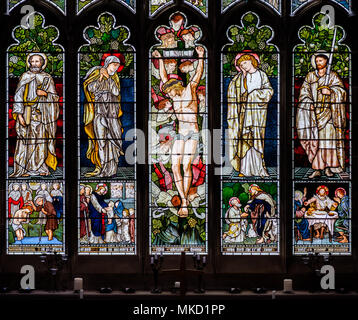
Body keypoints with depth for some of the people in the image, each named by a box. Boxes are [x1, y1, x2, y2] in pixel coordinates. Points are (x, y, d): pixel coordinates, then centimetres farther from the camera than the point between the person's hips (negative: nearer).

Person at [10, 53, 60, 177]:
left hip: (42, 114, 1)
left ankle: (41, 168, 5)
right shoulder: (25, 77, 8)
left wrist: (45, 93, -11)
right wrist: (19, 114, -8)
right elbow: (18, 96, 2)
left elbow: (55, 97, 10)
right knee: (25, 140, -5)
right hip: (27, 113, -1)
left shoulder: (47, 78, 10)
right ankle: (23, 169, -1)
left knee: (41, 139, -3)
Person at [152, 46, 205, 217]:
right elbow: (164, 77, 25)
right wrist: (160, 59, 29)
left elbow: (198, 74, -11)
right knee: (175, 166, -7)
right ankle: (184, 201, -6)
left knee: (186, 165, -13)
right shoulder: (175, 97, 16)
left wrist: (201, 57, -24)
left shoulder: (189, 90, 2)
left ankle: (185, 202, -7)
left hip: (193, 134, -6)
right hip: (180, 134, 6)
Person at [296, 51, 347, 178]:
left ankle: (328, 167, 0)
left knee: (328, 136, -7)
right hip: (314, 111, 2)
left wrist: (330, 91, -21)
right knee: (314, 140, -6)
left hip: (328, 112, -1)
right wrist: (309, 103, -8)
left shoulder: (333, 76, 8)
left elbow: (341, 90, -2)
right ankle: (316, 168, -5)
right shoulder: (310, 76, 14)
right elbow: (304, 91, 8)